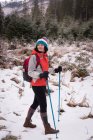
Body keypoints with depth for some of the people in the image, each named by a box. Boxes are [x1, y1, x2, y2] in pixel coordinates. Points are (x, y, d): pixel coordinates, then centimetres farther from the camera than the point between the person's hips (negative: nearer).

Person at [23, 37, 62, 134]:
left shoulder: (44, 56, 8)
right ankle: (47, 128, 6)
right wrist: (40, 75, -34)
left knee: (36, 103, 19)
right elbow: (30, 72, -18)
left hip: (42, 84, 9)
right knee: (43, 105, -4)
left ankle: (27, 122, 36)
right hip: (37, 84, -9)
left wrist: (55, 70, 7)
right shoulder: (34, 56, -15)